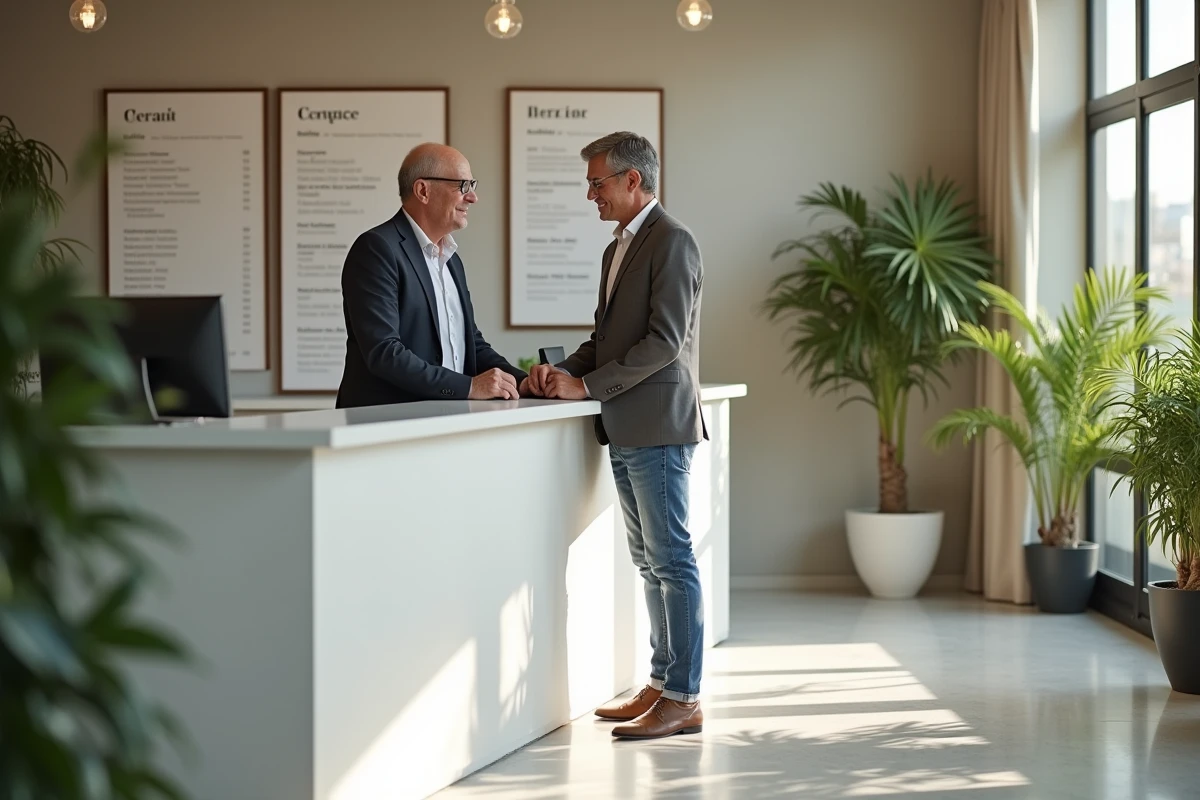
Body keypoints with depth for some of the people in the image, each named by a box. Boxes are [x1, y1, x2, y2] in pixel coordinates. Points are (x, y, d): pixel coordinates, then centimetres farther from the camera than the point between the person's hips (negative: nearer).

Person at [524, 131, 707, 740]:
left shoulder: (671, 241, -10)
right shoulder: (618, 248, 19)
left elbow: (665, 340, -18)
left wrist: (586, 386, -17)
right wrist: (561, 373, 3)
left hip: (657, 426, -10)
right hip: (626, 431, 10)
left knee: (670, 558, -6)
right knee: (649, 560, 13)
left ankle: (683, 699, -3)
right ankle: (662, 684, 20)